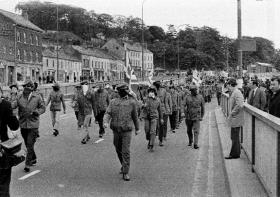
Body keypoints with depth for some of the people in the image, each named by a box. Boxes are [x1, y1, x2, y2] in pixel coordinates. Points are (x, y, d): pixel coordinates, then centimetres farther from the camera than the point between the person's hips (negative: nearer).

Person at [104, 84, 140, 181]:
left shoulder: (132, 102, 0)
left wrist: (137, 128, 17)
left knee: (126, 152, -8)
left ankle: (125, 173, -2)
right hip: (116, 130, 3)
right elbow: (108, 113, -3)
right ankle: (123, 165, 40)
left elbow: (135, 116, 9)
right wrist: (105, 122, -23)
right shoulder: (113, 102, 6)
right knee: (118, 150, 16)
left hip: (126, 131, -3)